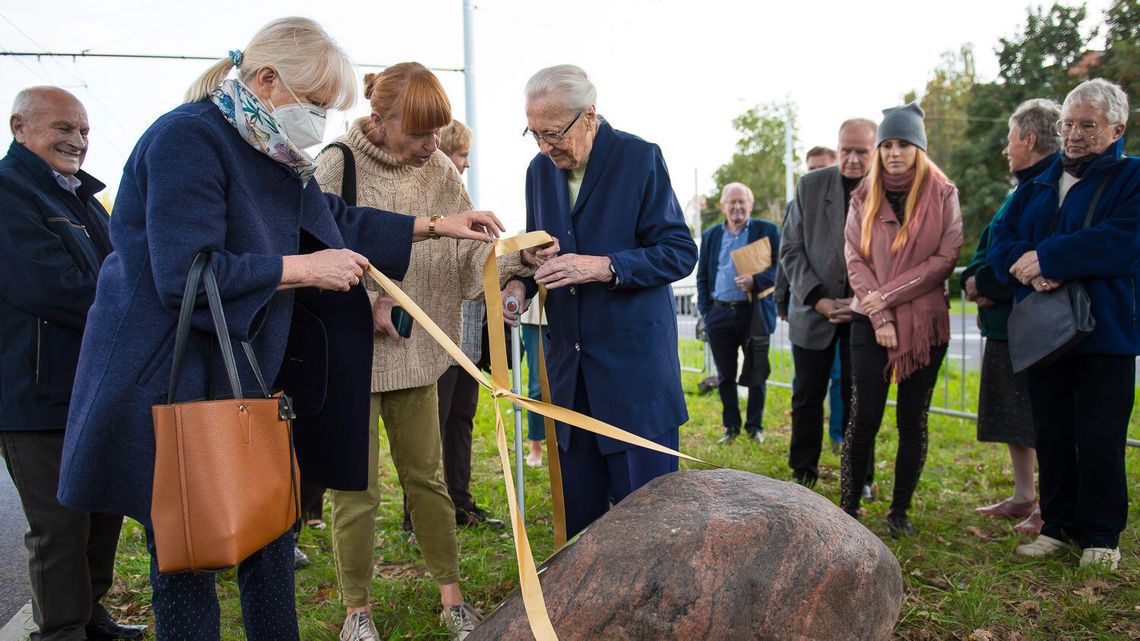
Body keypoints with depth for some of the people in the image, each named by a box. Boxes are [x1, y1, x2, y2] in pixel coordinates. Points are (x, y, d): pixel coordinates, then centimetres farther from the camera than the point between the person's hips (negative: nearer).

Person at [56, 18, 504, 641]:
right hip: (167, 385, -9)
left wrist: (435, 226, 14)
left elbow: (334, 217, 20)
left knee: (270, 534, 17)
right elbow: (187, 273, -27)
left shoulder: (271, 152, 10)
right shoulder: (187, 138, -18)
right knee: (187, 559, 2)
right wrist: (306, 269, -20)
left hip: (244, 376, 9)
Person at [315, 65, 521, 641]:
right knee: (356, 490, 7)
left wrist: (521, 257, -15)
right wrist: (368, 305, -20)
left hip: (417, 352, 4)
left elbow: (472, 253, 3)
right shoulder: (338, 167, -11)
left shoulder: (439, 170, 1)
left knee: (427, 477, 14)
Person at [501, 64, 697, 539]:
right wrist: (521, 283, -2)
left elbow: (680, 252, -10)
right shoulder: (540, 170, 9)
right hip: (569, 361, 5)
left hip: (635, 361, -5)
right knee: (576, 508, 10)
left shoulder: (640, 159, -8)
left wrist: (604, 267, -23)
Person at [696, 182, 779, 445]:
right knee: (726, 376, 8)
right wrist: (705, 310, 3)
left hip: (754, 313, -2)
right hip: (719, 314, 3)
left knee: (756, 374, 6)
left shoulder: (767, 230, 3)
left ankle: (755, 426, 19)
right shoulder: (710, 235, 12)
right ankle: (730, 426, 19)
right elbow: (702, 276, 13)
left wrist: (755, 280, -21)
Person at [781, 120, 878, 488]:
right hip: (814, 310, 1)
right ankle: (803, 474, 23)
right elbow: (791, 249, 0)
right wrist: (816, 298, -11)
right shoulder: (810, 185, 1)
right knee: (807, 396, 8)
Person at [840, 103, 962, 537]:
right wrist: (881, 317, -10)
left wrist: (888, 294, -12)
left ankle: (900, 511, 16)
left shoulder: (943, 195, 2)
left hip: (927, 322, 0)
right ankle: (848, 509, 5)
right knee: (864, 419, -5)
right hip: (870, 322, 0)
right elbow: (855, 260, 0)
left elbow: (946, 258, -5)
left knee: (913, 420, 5)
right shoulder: (864, 196, 6)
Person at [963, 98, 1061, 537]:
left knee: (1040, 423, -1)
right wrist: (974, 280, -2)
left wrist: (986, 284, -15)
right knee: (1013, 417, 16)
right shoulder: (1026, 188, 17)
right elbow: (990, 249, 16)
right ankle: (1023, 497, 28)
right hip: (1004, 320, 10)